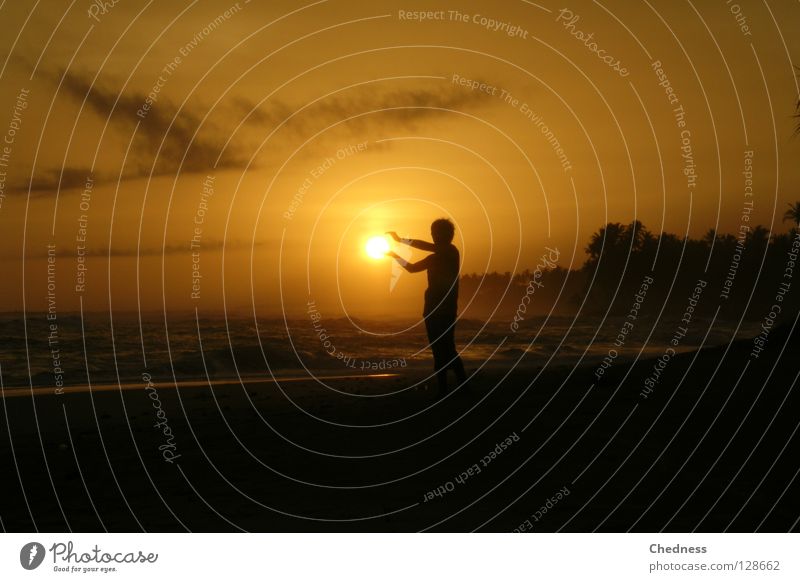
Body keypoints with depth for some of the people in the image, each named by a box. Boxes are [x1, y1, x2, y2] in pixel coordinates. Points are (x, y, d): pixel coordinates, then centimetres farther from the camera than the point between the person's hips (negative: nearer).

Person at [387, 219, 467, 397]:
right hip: (450, 308, 7)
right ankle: (462, 380, 15)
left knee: (439, 349, -1)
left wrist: (395, 256, 8)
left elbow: (412, 268, -5)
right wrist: (400, 240, 15)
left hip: (435, 310, -7)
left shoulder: (436, 258, -16)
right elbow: (425, 245, 11)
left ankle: (443, 389, 2)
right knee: (449, 347, 17)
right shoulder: (452, 251, 3)